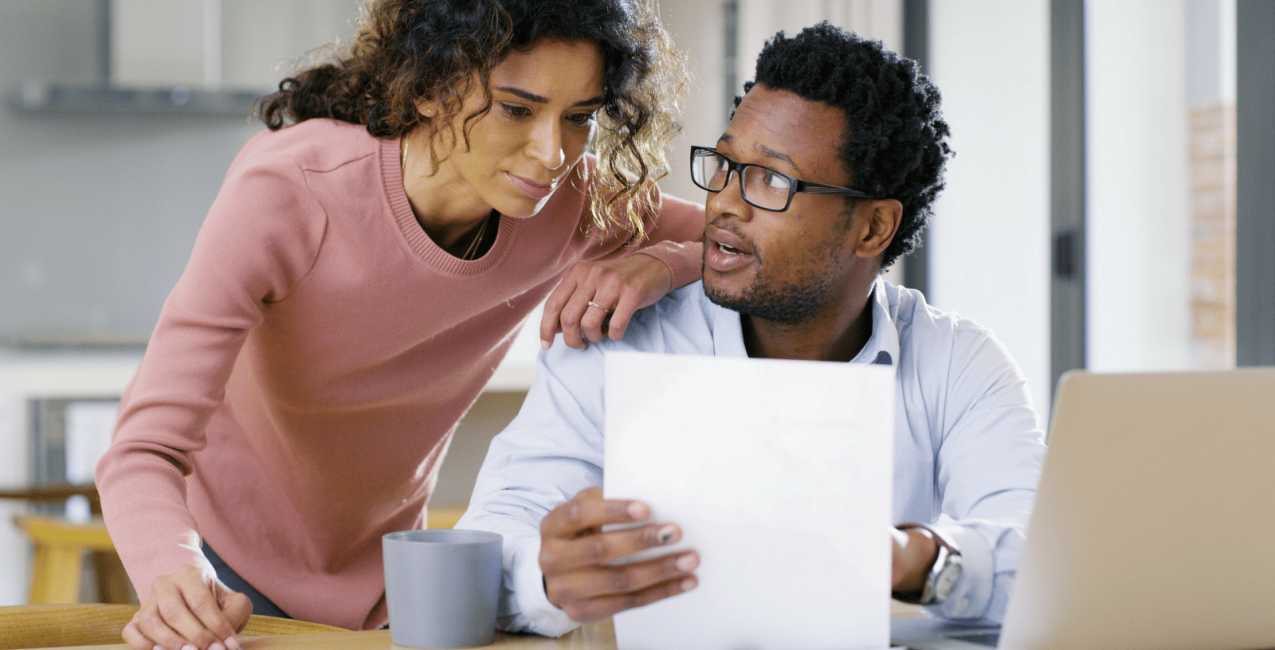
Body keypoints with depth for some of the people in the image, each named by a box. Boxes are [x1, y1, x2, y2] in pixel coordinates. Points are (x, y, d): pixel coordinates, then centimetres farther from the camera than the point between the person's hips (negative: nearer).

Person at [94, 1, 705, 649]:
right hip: (226, 557, -4)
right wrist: (174, 577, -57)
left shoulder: (576, 202, -22)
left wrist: (655, 266, -31)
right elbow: (145, 449, -36)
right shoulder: (285, 189, -33)